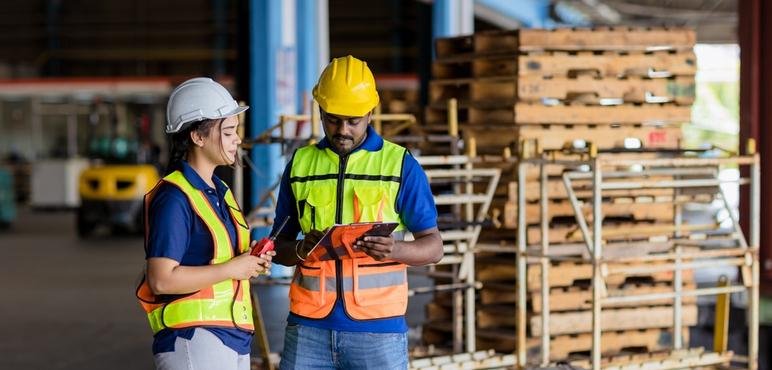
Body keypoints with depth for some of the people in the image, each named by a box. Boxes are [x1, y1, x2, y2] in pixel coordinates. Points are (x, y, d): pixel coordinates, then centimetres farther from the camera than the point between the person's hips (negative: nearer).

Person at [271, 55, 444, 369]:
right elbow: (278, 246, 14)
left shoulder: (401, 165, 2)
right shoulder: (300, 164, 11)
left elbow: (433, 246, 1)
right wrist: (301, 249, -10)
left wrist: (394, 249, -20)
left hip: (376, 328, -2)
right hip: (309, 326, 2)